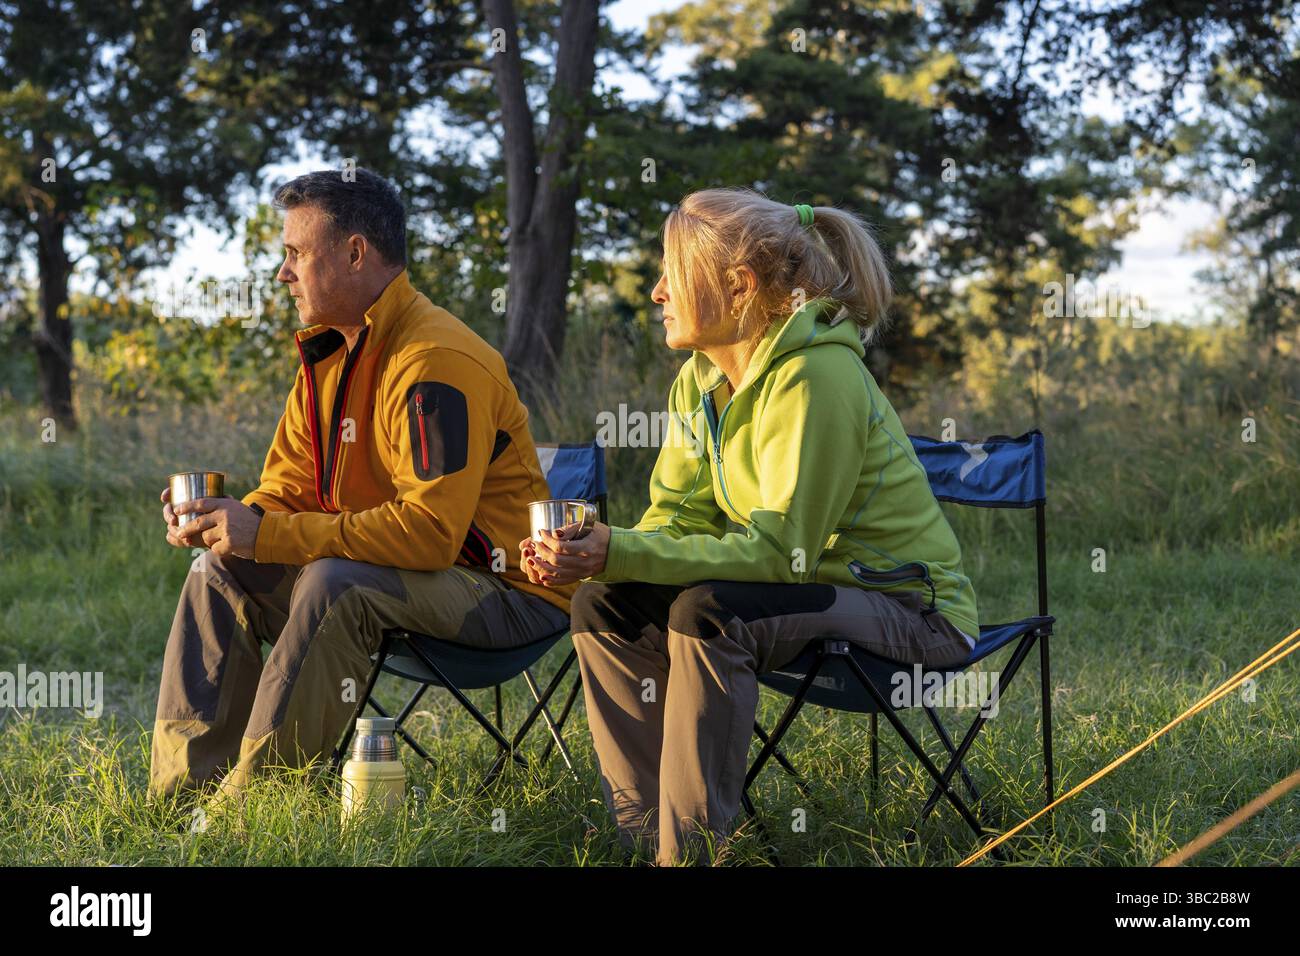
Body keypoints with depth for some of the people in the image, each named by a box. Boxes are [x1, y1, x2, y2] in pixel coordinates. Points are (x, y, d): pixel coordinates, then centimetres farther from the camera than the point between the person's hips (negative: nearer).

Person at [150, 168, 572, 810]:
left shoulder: (435, 362, -22)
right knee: (221, 571, 0)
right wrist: (229, 519, -14)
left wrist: (268, 535, -29)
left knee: (335, 583, -34)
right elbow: (289, 491, 11)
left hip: (505, 590, -9)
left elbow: (430, 531, -30)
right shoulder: (327, 353, 8)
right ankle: (181, 794, 0)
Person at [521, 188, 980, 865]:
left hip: (906, 607, -8)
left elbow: (779, 552, -28)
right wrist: (590, 556, -20)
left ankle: (691, 845, -22)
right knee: (605, 605, -6)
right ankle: (643, 827, 1)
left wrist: (618, 553, -32)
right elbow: (676, 524, 1)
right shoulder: (701, 380, 2)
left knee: (709, 610, -31)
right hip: (808, 589, 8)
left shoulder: (814, 377, -24)